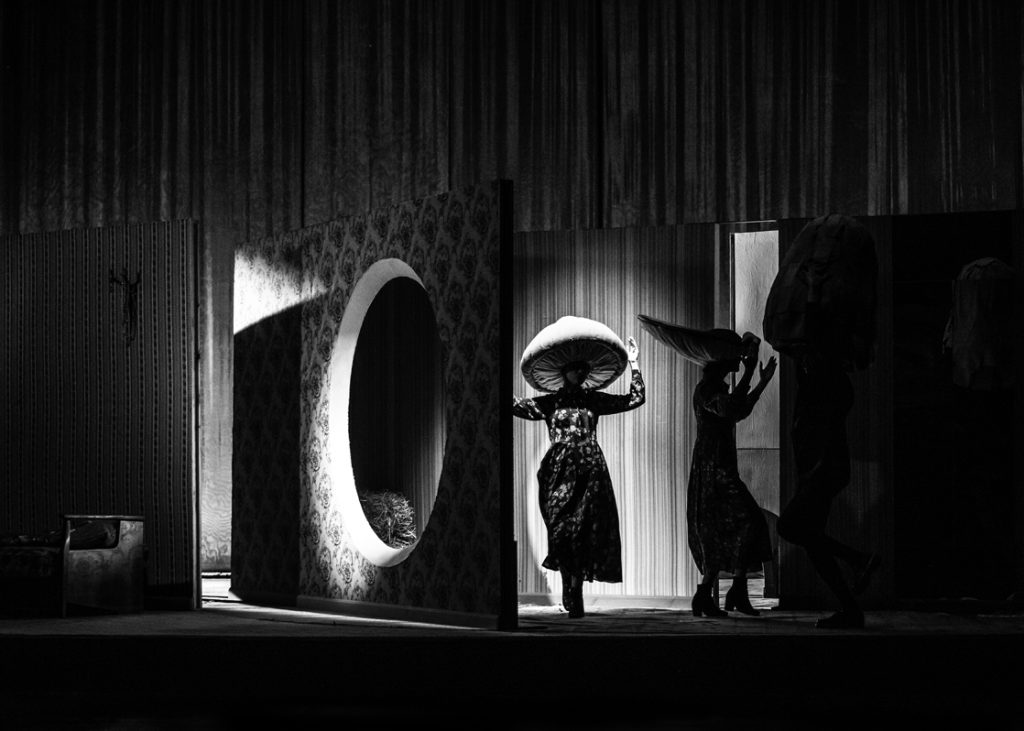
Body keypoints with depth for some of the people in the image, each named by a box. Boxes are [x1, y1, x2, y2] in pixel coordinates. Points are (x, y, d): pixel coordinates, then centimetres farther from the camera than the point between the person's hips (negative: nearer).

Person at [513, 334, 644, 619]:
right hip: (560, 472, -1)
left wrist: (633, 365, 7)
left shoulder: (594, 399, 13)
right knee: (563, 532, -8)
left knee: (586, 533, -3)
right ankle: (572, 597, 1)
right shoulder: (551, 402, 8)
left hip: (590, 472, 2)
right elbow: (519, 405, -4)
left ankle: (573, 594, 7)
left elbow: (636, 399, 11)